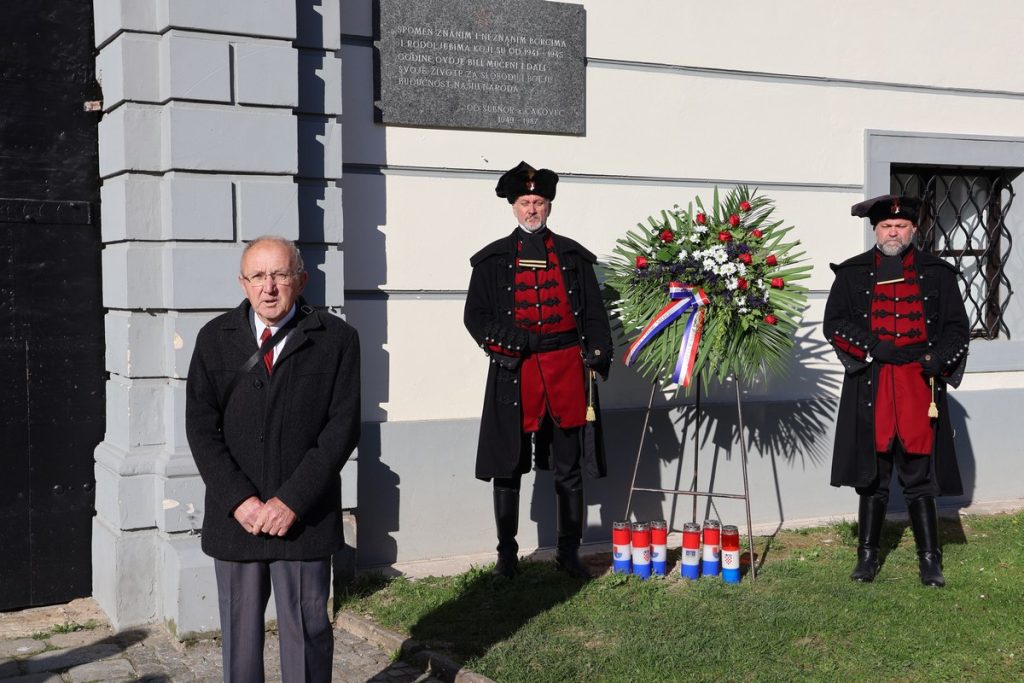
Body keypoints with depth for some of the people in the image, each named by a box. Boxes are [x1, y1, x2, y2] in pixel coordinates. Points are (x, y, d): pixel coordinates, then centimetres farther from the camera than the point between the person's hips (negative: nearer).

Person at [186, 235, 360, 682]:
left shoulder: (336, 339, -2)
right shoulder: (215, 339, 4)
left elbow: (342, 427, -7)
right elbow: (201, 427, 0)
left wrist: (291, 501, -14)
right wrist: (239, 500, -11)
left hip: (304, 516, -2)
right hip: (234, 516, 2)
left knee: (306, 631, 7)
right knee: (239, 632, 12)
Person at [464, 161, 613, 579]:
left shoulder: (573, 255, 11)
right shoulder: (493, 259, 6)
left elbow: (594, 313, 11)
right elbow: (475, 316, 3)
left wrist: (598, 356, -1)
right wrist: (514, 340, -12)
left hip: (568, 368, 1)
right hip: (514, 372, -1)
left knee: (570, 468, 6)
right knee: (508, 468, 3)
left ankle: (569, 552, 16)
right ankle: (507, 555, 14)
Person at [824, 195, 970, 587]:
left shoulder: (938, 274, 8)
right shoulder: (852, 273, 6)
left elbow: (958, 329, 8)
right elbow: (834, 323, 0)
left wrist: (938, 359, -10)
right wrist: (875, 348, -13)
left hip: (919, 386, 0)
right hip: (870, 389, 0)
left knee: (920, 474, 2)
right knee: (872, 475, 8)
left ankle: (929, 559, 12)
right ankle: (867, 555, 18)